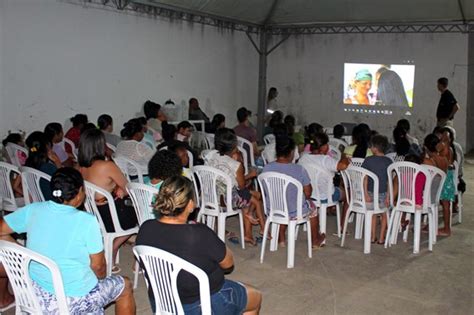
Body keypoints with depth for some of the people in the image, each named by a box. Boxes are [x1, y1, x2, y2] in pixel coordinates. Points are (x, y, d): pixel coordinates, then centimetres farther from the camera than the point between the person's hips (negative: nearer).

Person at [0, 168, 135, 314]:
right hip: (72, 302, -6)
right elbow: (98, 265, -11)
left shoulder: (33, 210, -8)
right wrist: (101, 278, 10)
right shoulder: (87, 221, -20)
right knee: (125, 286, 19)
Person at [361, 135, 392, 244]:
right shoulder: (388, 161, -6)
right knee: (384, 215, 17)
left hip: (371, 193, 1)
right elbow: (389, 180, -8)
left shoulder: (368, 160, -6)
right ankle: (381, 238, 17)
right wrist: (388, 196, -5)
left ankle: (373, 237, 22)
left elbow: (365, 178, -9)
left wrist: (366, 194, -7)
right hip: (383, 193, -1)